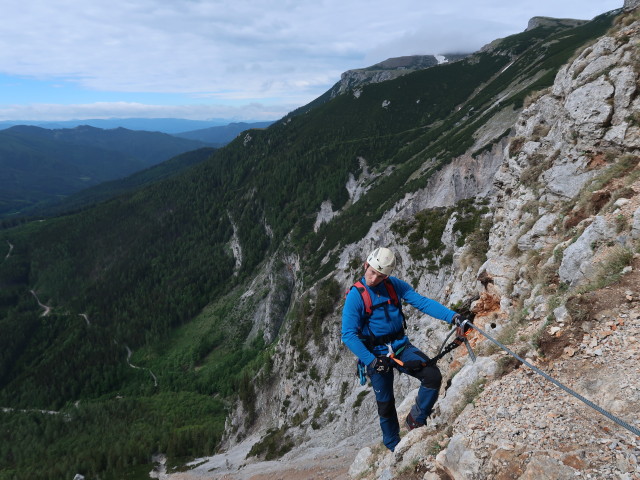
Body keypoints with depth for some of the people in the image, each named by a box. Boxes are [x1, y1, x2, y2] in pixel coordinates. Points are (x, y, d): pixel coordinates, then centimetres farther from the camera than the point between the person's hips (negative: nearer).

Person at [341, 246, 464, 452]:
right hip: (376, 354, -3)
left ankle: (415, 420, 8)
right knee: (386, 404, 8)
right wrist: (370, 360, -23)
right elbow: (348, 335, -18)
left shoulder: (394, 285, -3)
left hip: (401, 346, 4)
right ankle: (393, 448, 34)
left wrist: (451, 316, -22)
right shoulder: (355, 296, -16)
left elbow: (422, 301, -8)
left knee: (433, 376, -16)